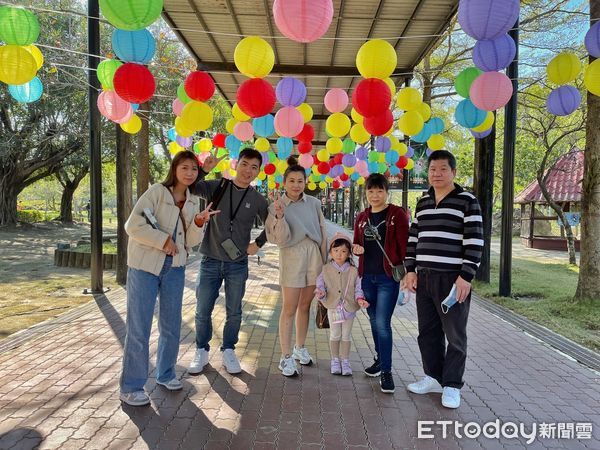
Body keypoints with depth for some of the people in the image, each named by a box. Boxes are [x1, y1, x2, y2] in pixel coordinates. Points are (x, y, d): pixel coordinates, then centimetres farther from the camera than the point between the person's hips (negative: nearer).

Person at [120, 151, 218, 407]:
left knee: (172, 325, 14)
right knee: (139, 328, 0)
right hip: (145, 266, -5)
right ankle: (131, 387, 12)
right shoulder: (157, 192, -10)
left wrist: (199, 224, -15)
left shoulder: (193, 202, 7)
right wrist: (163, 240, -14)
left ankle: (165, 373, 33)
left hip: (175, 268, 6)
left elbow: (190, 242, 3)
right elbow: (133, 225, -16)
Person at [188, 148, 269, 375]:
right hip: (210, 261, 0)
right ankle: (201, 351, 26)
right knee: (203, 311, 7)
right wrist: (204, 169, -20)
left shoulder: (258, 200, 0)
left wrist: (258, 244, 3)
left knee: (234, 312, 9)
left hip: (238, 264, 1)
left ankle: (228, 350, 28)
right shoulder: (217, 186, -2)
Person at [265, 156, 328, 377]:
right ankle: (286, 357, 9)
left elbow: (322, 234, 8)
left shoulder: (314, 203, 3)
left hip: (314, 256, 4)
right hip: (292, 258, -3)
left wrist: (324, 261, 7)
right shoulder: (276, 206, -5)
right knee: (290, 308, 0)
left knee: (305, 306, 14)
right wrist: (280, 216, -25)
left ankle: (300, 348, 30)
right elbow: (281, 240, -11)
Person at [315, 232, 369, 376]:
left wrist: (360, 299, -20)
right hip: (333, 308, 0)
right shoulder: (326, 270, -5)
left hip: (349, 308, 0)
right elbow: (320, 284, -5)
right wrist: (320, 293, -26)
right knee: (335, 335, 12)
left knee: (346, 335, 12)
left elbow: (357, 288, -3)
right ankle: (335, 360, 28)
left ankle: (345, 360, 26)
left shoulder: (353, 271, -6)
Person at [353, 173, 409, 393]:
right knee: (374, 321, 16)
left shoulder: (397, 214, -5)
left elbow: (404, 245, -8)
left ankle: (386, 371, 3)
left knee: (382, 323, -8)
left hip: (388, 277, -5)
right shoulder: (362, 217, 11)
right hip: (367, 277, 6)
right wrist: (356, 249, -4)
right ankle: (380, 358, 34)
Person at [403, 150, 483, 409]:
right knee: (428, 332, 13)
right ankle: (434, 378, 28)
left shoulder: (467, 201, -5)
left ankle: (452, 385, 18)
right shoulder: (423, 202, 13)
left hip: (453, 278, -5)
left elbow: (474, 242, -10)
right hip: (424, 277, 6)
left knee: (455, 335, 4)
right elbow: (413, 237, 15)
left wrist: (466, 276, -16)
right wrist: (410, 270, 7)